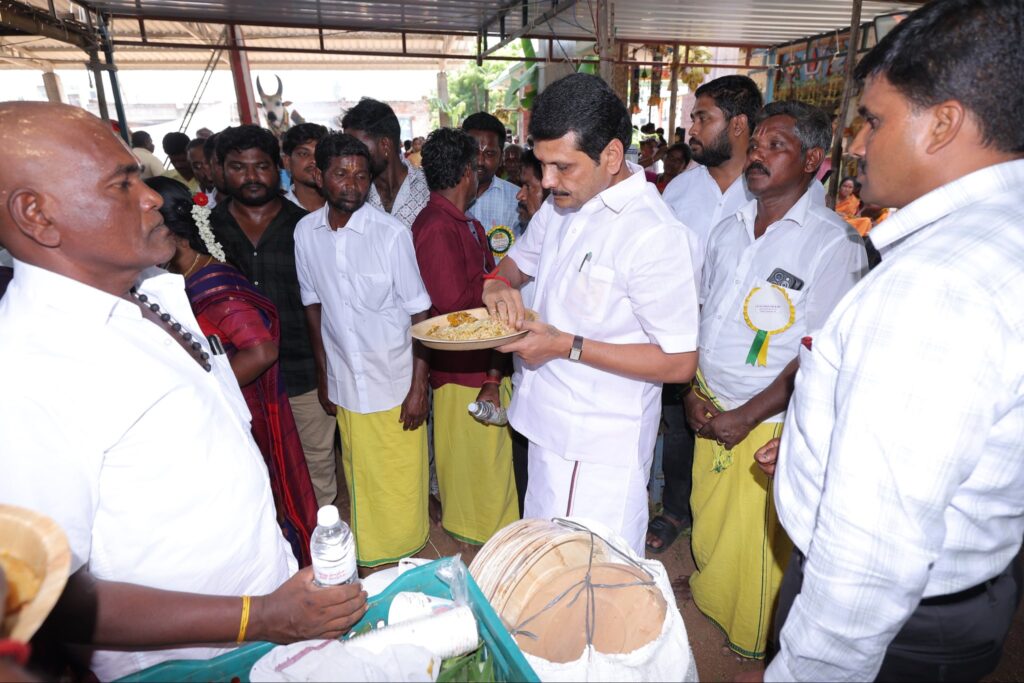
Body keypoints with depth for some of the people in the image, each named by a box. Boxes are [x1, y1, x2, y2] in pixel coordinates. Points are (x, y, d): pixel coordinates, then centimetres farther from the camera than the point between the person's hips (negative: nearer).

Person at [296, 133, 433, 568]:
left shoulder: (391, 233, -13)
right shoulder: (306, 232, -1)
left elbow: (419, 313, -10)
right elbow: (313, 305, 8)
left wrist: (419, 386, -12)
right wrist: (323, 376, 10)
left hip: (395, 385, -3)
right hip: (345, 384, 4)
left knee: (402, 481, 8)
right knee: (361, 478, 18)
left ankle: (409, 561, 32)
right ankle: (369, 558, 40)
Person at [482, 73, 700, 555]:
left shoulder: (653, 234, -22)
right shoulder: (561, 206, 4)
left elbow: (679, 362, -20)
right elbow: (518, 260, 20)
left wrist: (568, 346, -22)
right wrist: (499, 285, -4)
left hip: (601, 449, -8)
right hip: (549, 425, 8)